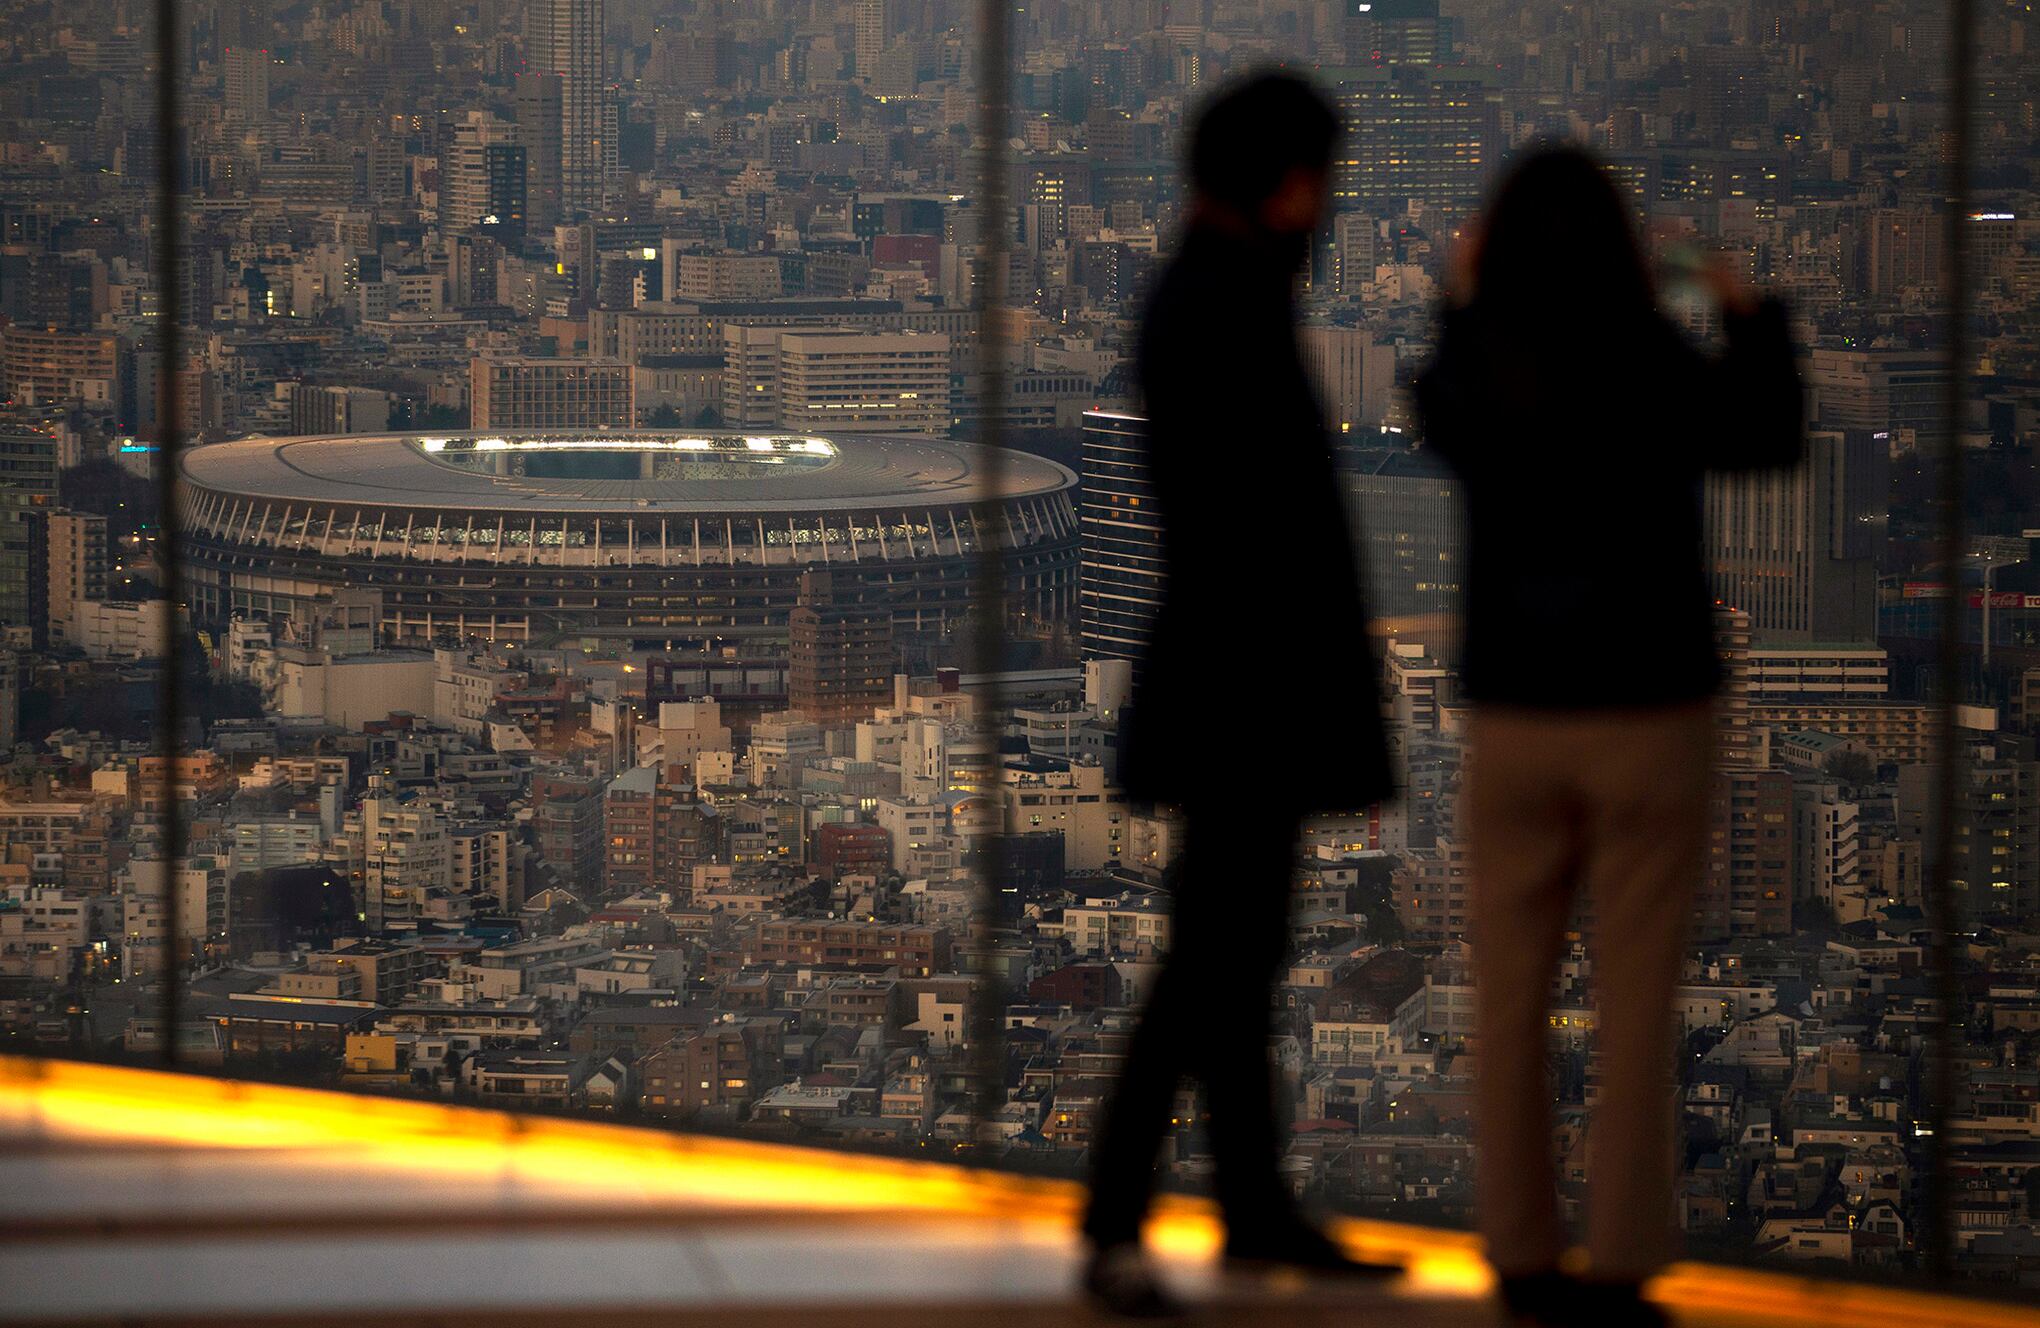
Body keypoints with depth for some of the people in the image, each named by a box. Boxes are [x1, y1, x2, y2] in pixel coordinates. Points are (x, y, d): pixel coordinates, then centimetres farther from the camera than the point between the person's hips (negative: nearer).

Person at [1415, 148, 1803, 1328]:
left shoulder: (1468, 378, -5)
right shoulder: (1663, 377, -13)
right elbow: (1770, 438, 6)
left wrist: (1467, 303, 27)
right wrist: (1755, 320, 19)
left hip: (1514, 720, 3)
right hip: (1650, 718, -3)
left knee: (1511, 1001, 11)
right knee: (1634, 1007, 2)